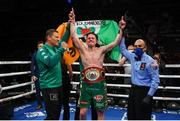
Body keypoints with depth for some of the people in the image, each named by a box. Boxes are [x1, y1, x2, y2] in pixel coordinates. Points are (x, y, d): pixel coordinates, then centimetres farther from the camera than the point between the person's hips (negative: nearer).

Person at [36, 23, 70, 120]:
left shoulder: (55, 47, 9)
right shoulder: (42, 50, -12)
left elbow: (64, 39, 22)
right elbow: (51, 62, -31)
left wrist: (68, 26, 12)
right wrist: (61, 49, -26)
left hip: (58, 85, 8)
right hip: (49, 87, -8)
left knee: (57, 113, 18)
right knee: (52, 115, -6)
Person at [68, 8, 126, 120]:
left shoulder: (101, 50, 3)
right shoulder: (83, 49, 4)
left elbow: (116, 42, -5)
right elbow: (74, 36, -4)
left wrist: (121, 29, -16)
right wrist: (72, 22, -10)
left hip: (99, 85, 0)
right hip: (86, 85, 1)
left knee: (100, 112, 10)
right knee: (83, 112, 5)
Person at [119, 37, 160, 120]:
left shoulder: (150, 61, -14)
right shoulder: (133, 57, 5)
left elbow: (155, 81, -14)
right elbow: (123, 50, 20)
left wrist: (149, 96, -18)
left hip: (144, 91, -7)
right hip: (133, 89, 7)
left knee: (142, 117, 0)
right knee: (131, 115, 16)